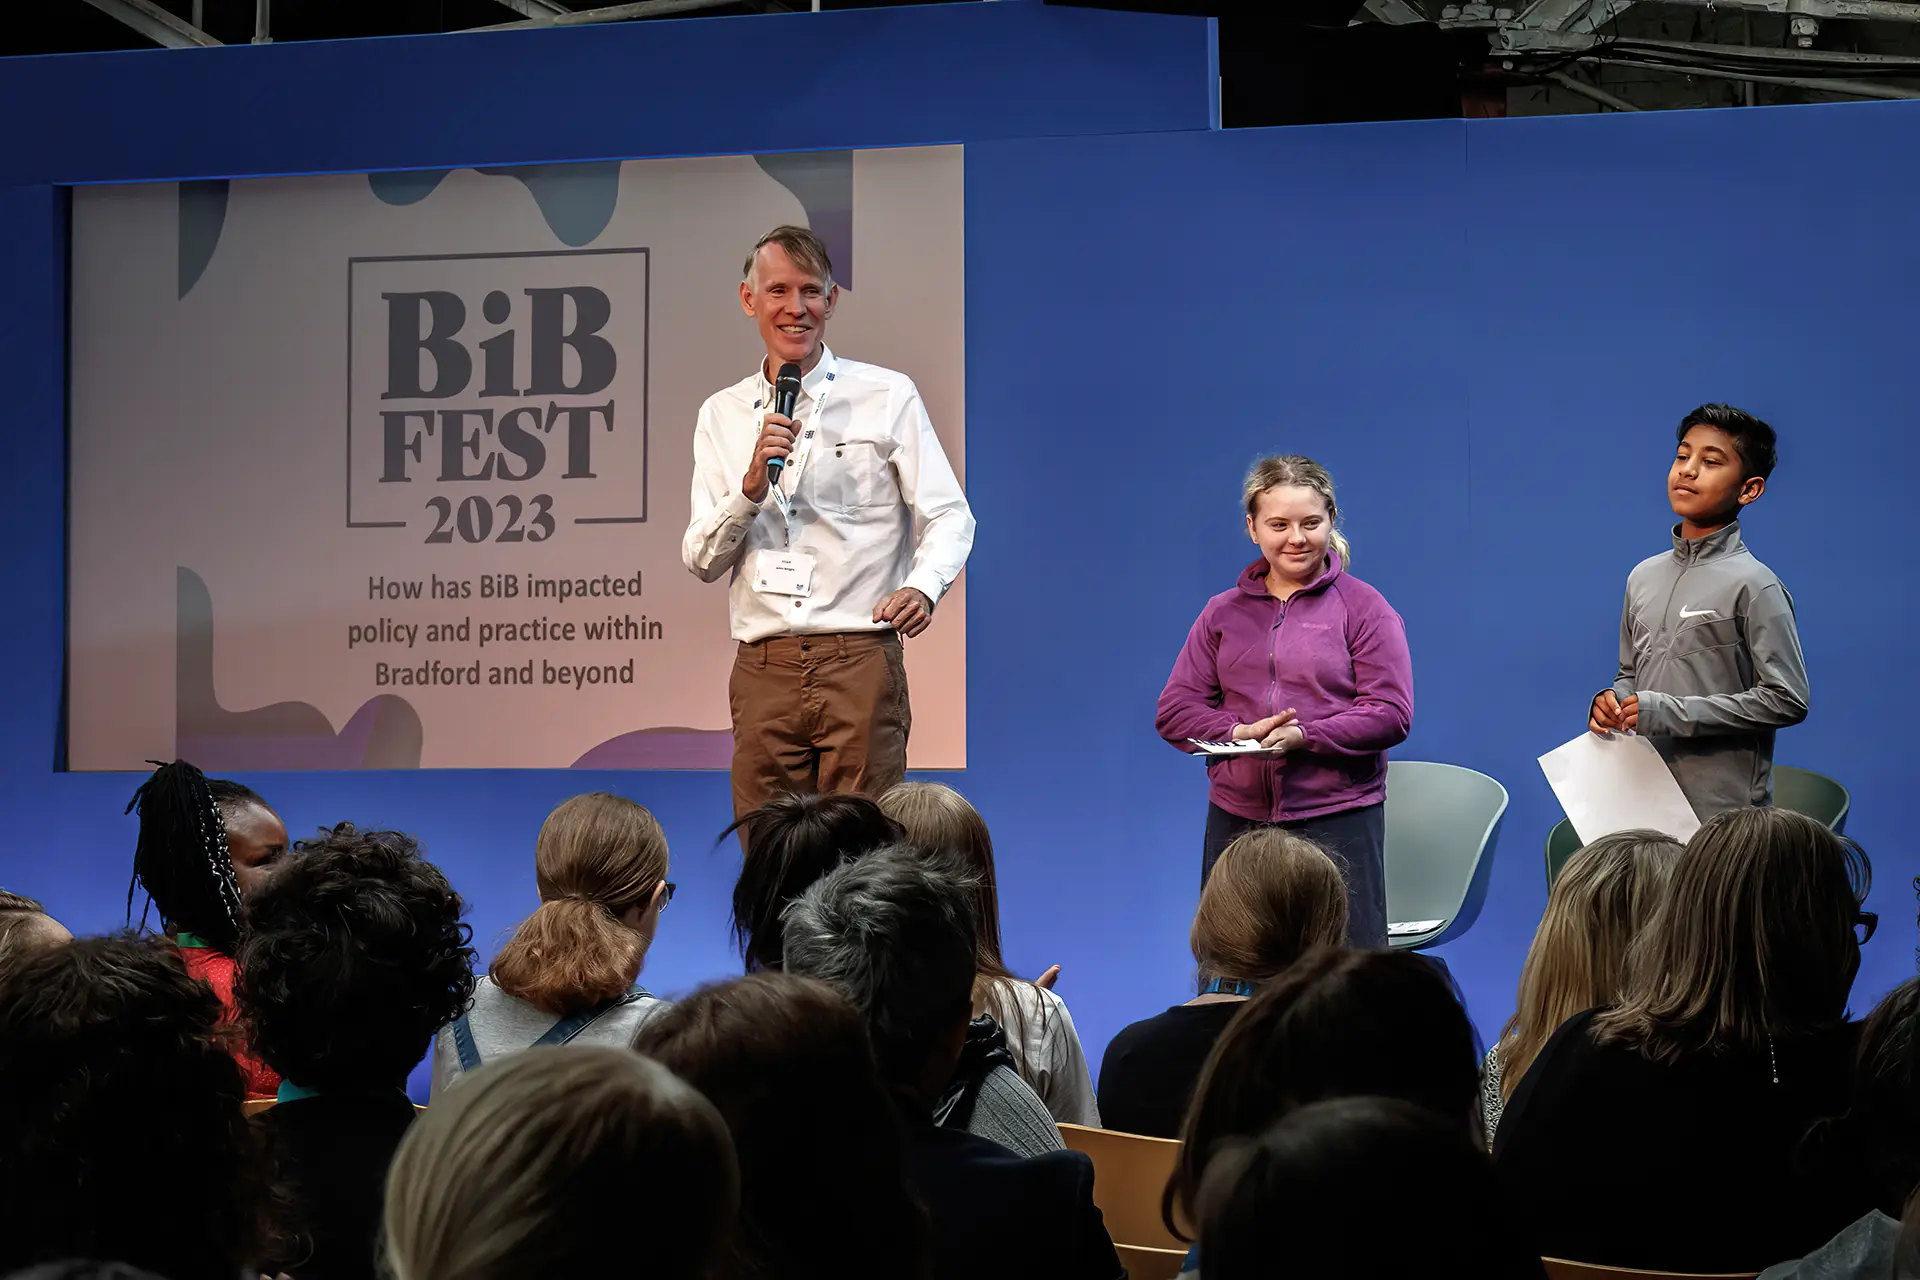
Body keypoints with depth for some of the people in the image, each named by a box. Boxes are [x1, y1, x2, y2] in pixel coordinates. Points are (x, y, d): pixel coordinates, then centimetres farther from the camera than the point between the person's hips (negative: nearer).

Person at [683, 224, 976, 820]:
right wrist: (752, 486, -8)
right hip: (763, 672, 3)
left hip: (861, 663, -3)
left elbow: (949, 516, 0)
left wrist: (921, 587, -20)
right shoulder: (722, 415, 14)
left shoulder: (888, 397, 5)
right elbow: (701, 560, 10)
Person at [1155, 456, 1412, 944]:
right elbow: (1175, 710, 9)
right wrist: (1238, 732, -10)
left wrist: (1303, 736, -17)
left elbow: (1392, 714, -5)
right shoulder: (1223, 614, 14)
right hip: (1236, 820, 3)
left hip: (1338, 817, -3)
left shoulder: (1363, 607, 3)